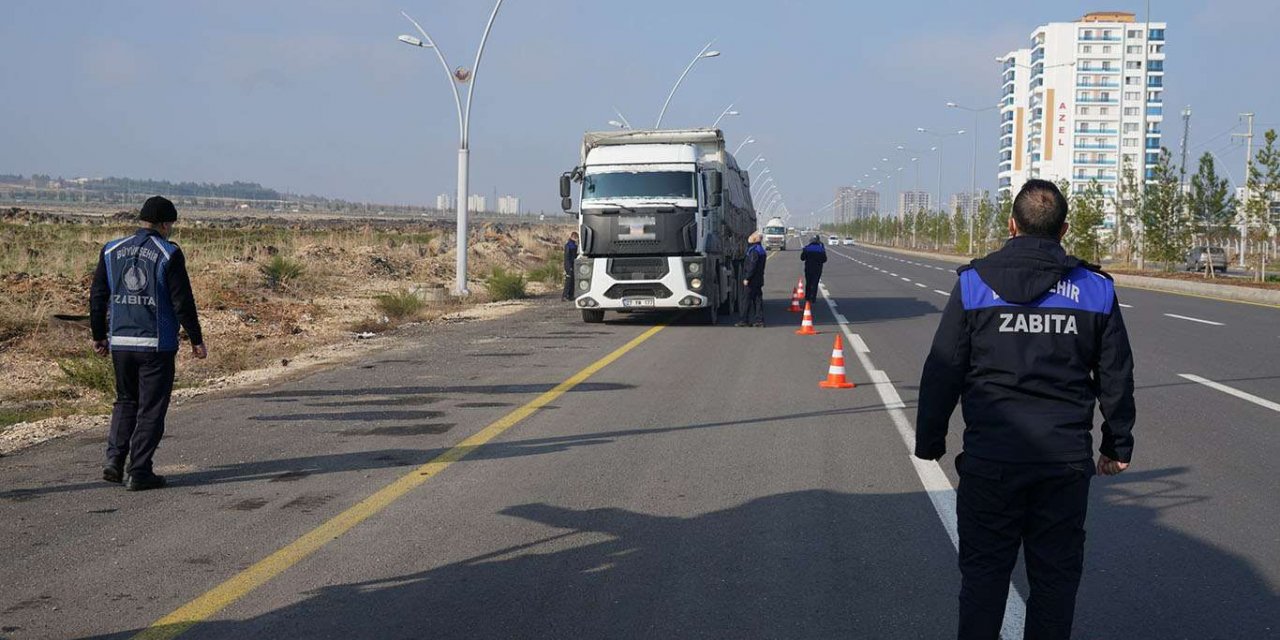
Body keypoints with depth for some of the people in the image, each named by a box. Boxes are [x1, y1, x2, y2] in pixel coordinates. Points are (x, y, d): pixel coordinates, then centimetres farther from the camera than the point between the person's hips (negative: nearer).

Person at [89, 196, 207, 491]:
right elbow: (182, 301, -9)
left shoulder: (111, 251, 6)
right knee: (151, 408, 3)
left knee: (125, 401, 20)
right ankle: (138, 472, 3)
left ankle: (114, 460, 8)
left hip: (120, 342, 5)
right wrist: (196, 339, -1)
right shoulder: (169, 254, -8)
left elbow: (97, 297, 9)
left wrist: (99, 336, 19)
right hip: (156, 345, -5)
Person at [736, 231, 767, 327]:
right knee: (758, 299, 8)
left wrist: (747, 278, -18)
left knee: (747, 300, -3)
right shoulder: (761, 250, 15)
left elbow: (752, 266, -21)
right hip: (759, 280, 9)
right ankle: (759, 320, 7)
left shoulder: (754, 251, -16)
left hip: (752, 280, -9)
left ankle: (745, 320, 0)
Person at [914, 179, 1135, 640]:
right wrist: (1117, 445, 20)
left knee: (983, 572, 9)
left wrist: (929, 440, 10)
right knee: (1056, 576, 12)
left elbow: (942, 372, -1)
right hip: (1067, 459, 2)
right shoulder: (1096, 289, 3)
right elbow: (1117, 378, 8)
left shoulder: (974, 282, -3)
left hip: (991, 459, -1)